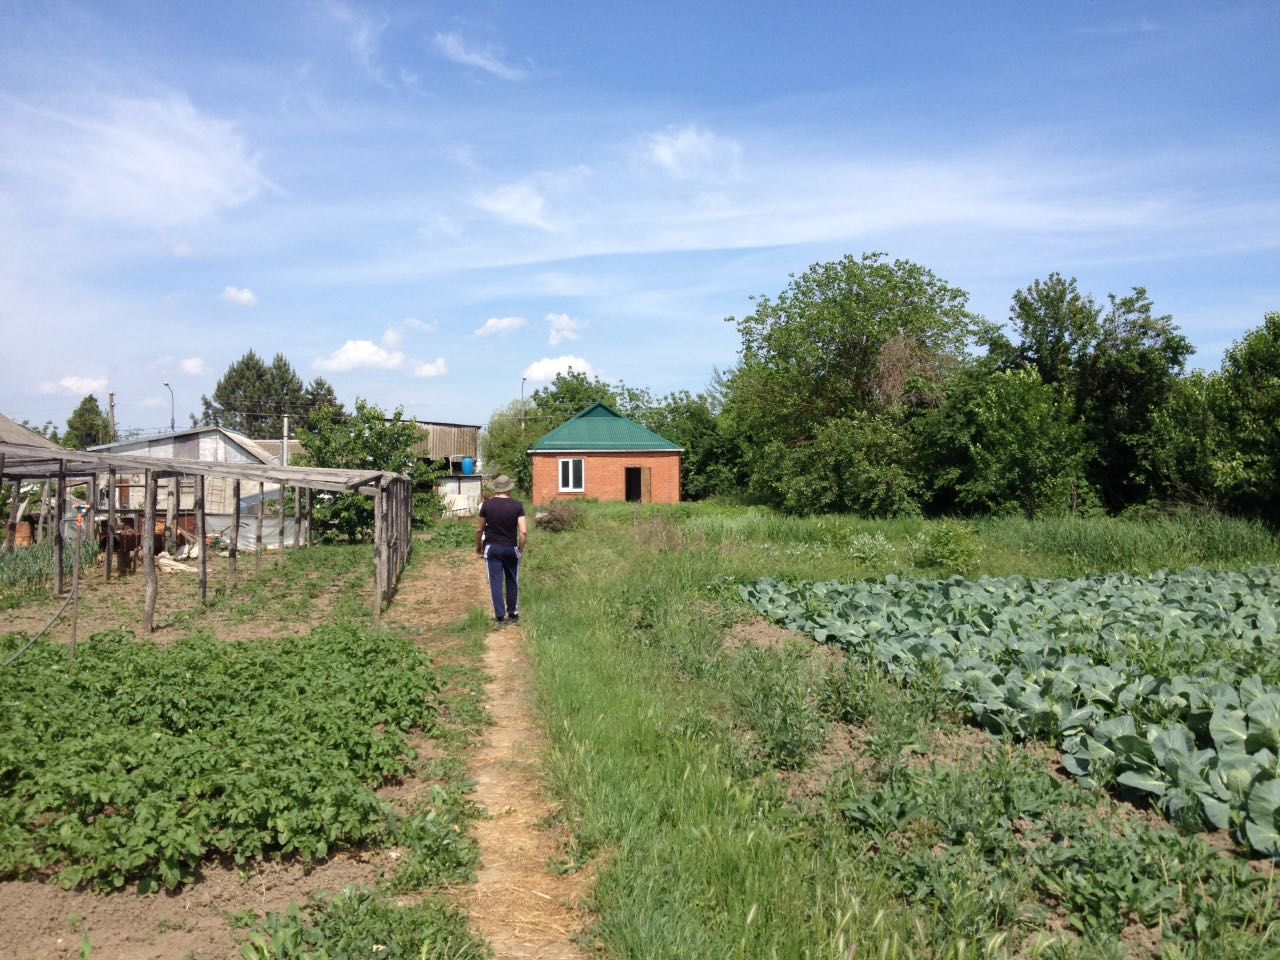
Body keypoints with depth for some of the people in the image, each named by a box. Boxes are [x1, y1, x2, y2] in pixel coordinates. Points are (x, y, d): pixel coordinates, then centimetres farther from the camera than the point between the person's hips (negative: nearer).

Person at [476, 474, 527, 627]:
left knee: (496, 582, 3)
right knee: (512, 581, 16)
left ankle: (500, 617, 2)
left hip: (492, 548, 0)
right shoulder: (517, 505, -8)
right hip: (511, 548, 0)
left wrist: (478, 546, 18)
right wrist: (521, 549, 1)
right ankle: (513, 614, 23)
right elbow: (523, 531, -13)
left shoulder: (487, 505, -5)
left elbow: (479, 529, 2)